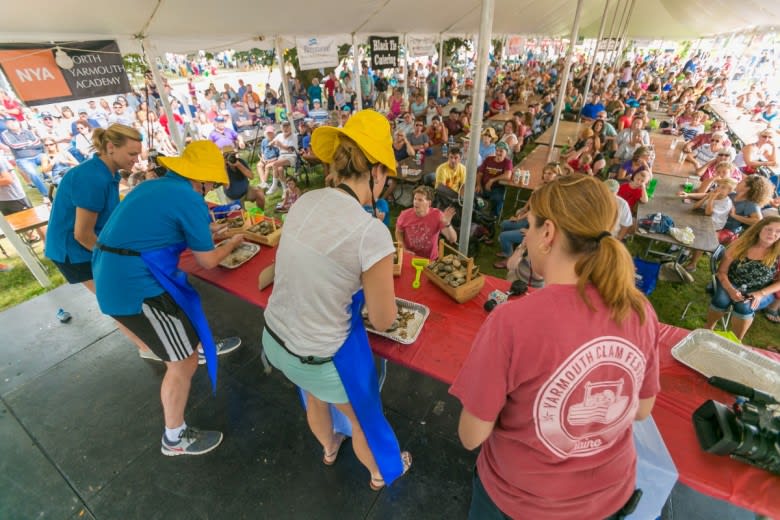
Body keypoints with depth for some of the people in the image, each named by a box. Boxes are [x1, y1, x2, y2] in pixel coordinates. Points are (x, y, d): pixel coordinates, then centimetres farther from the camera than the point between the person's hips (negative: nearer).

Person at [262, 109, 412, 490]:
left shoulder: (305, 202, -8)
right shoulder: (371, 232, -28)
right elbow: (383, 321, -16)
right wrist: (378, 278, 2)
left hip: (274, 338, 7)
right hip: (323, 357, -6)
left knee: (315, 400, 36)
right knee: (363, 418, 27)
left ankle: (329, 449, 69)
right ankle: (382, 473, 59)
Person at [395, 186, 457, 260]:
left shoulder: (437, 215, -15)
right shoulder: (405, 214, -11)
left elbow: (453, 240, -17)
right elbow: (398, 232, 8)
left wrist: (447, 224, -33)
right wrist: (403, 249, -5)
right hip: (409, 258, 1)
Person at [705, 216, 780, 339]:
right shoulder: (739, 244, -6)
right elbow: (722, 272, -7)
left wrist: (761, 294, -19)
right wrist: (731, 290, -23)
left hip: (760, 292, 0)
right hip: (731, 284, 0)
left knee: (744, 306, -32)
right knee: (722, 299, -33)